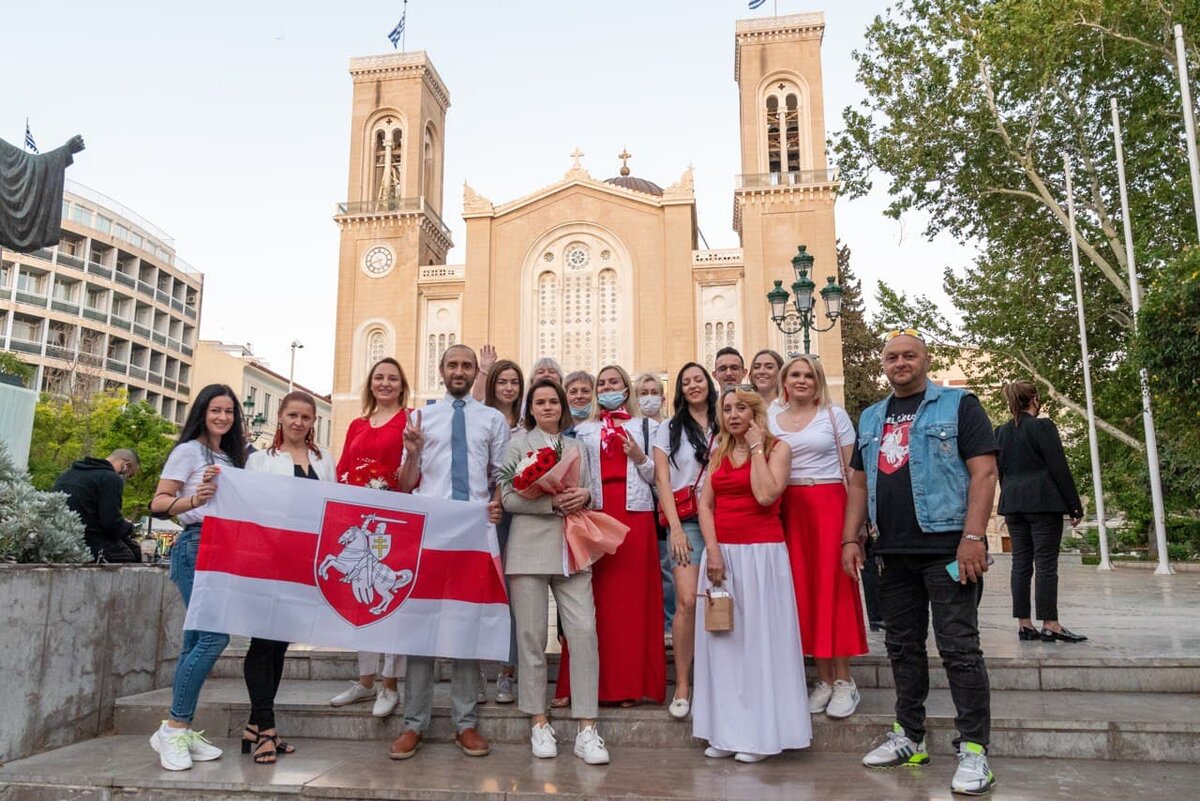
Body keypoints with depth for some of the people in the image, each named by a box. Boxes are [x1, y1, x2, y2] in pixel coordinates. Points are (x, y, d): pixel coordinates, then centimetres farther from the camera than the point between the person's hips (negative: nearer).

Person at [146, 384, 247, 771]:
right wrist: (194, 500, -27)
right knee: (215, 634, -15)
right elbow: (158, 503, -9)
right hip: (197, 546, -7)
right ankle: (172, 729, -4)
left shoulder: (232, 457, 19)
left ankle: (181, 729, 12)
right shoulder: (188, 451, -2)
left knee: (198, 640, 7)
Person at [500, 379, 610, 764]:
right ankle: (539, 723, 15)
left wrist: (584, 496, -5)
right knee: (531, 635, 1)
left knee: (584, 630, -7)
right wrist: (553, 502, -13)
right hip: (529, 548, -2)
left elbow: (590, 493, 19)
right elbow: (508, 497, -1)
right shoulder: (518, 443, 8)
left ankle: (586, 729, -1)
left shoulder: (576, 447, 19)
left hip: (571, 549, 2)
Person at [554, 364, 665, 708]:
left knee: (633, 594, -2)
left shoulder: (645, 427, 15)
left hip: (635, 515, 0)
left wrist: (640, 458, -6)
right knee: (595, 597, -3)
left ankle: (630, 683, 5)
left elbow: (656, 477, 11)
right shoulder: (584, 430, 17)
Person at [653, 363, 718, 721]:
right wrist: (675, 528, -7)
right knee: (687, 601, -13)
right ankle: (682, 685, -3)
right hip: (686, 522, -2)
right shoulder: (669, 429, 10)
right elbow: (663, 480, 3)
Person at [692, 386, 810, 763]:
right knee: (722, 640, 8)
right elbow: (705, 505, 6)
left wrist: (756, 448, -10)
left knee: (759, 639, -1)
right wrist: (713, 550, -7)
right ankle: (725, 733, 17)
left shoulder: (777, 448, -1)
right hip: (720, 552, 5)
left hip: (761, 553, -5)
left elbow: (765, 495, -17)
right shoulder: (719, 452, 13)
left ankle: (759, 734, 9)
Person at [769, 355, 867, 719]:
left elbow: (852, 469, 2)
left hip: (829, 504, -3)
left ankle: (844, 680, 8)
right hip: (790, 509, 3)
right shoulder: (770, 419, 11)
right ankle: (824, 679, 14)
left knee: (834, 588, -2)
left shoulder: (834, 415, 4)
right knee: (803, 590, 4)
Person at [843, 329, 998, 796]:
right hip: (894, 552, 6)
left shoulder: (958, 405, -2)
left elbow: (983, 471, -9)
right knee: (902, 647, 13)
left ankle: (974, 749, 6)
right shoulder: (871, 417, 15)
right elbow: (859, 481, 17)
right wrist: (851, 538, 8)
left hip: (947, 547, -6)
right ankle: (909, 737, 25)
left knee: (959, 648, -4)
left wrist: (973, 536, -18)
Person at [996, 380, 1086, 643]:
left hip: (1013, 504, 6)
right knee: (1046, 563, -3)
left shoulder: (1001, 432, 10)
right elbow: (1059, 468, -10)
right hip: (1043, 502, -6)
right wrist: (1074, 506, -5)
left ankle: (1024, 624, 9)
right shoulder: (1043, 426, -8)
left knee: (1020, 562, 7)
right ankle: (1050, 624, 0)